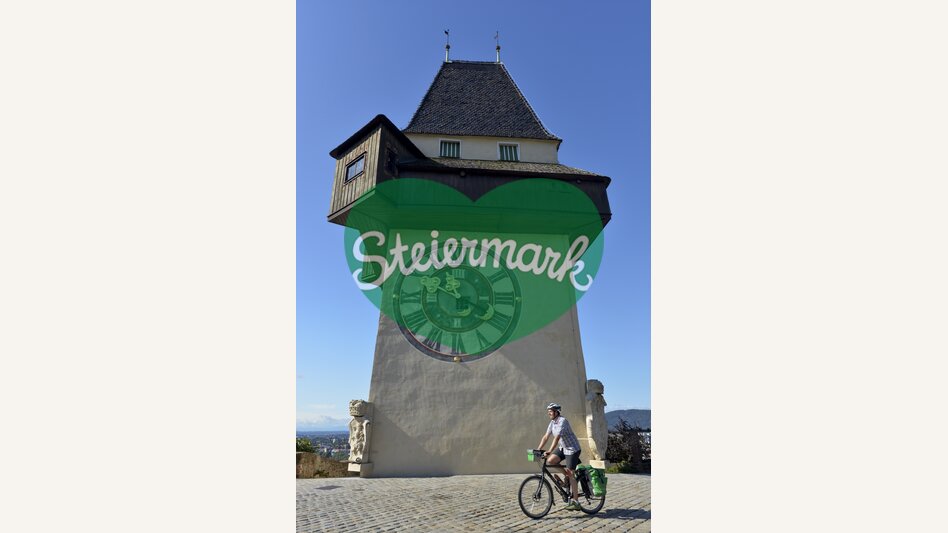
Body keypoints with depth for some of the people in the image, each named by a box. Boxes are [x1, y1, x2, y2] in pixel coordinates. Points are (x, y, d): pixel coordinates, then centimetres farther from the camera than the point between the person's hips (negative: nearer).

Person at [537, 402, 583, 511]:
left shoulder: (562, 421, -22)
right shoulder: (552, 422, 4)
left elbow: (557, 437, -32)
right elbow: (546, 436, 3)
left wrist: (549, 451, -39)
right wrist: (538, 450, -4)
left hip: (572, 449, -8)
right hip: (562, 448, 8)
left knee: (570, 473, -11)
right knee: (549, 461, -13)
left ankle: (575, 502, -6)